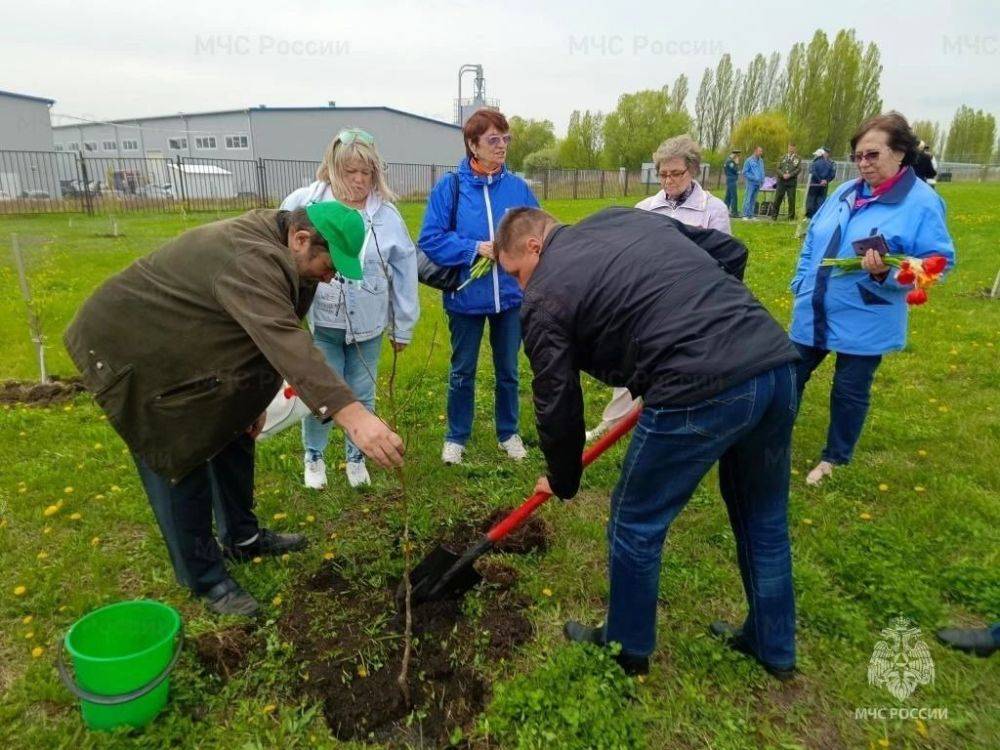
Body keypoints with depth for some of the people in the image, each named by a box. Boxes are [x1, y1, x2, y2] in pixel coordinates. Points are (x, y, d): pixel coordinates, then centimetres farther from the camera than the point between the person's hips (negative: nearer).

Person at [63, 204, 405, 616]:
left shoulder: (269, 245, -1)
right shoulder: (248, 257, -34)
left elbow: (265, 336, 7)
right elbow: (285, 343, -49)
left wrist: (253, 398, 6)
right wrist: (352, 414, -57)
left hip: (180, 347, 10)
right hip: (131, 350, -10)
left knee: (234, 432, 14)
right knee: (179, 465, -4)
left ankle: (242, 537, 32)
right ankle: (205, 577, 13)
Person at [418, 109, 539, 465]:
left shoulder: (518, 188, -1)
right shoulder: (450, 187, -8)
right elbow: (430, 240, -10)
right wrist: (475, 248, -19)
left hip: (510, 295, 2)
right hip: (466, 297, -2)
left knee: (508, 370, 16)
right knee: (462, 371, 14)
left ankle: (508, 433, 36)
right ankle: (456, 437, 31)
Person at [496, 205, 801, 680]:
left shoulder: (545, 297, 2)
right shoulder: (628, 217, 22)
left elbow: (557, 404, 6)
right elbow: (730, 251, 23)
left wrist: (562, 480, 22)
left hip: (701, 392, -8)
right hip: (777, 360, 9)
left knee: (637, 523, 15)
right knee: (763, 516, 25)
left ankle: (627, 649, 36)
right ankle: (774, 647, 45)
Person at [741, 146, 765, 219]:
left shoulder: (761, 161, 12)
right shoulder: (749, 160, -7)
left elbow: (762, 171, 20)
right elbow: (744, 172, -8)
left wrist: (762, 179, 5)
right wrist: (753, 178, -14)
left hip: (758, 183, 6)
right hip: (751, 182, -6)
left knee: (753, 199, 9)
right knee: (748, 199, -9)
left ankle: (751, 215, 14)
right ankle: (745, 215, -7)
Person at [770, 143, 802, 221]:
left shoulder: (797, 158, 6)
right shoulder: (783, 157, 13)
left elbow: (799, 169, -4)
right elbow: (778, 168, 8)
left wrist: (789, 175, -15)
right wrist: (783, 174, -11)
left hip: (792, 181, -2)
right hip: (782, 180, 2)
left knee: (791, 199, -1)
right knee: (777, 198, 1)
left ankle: (791, 217, 6)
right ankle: (774, 216, 7)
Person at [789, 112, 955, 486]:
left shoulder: (922, 202, -11)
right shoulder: (845, 192, 7)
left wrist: (887, 273, -28)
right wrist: (802, 286, 11)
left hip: (864, 323, -5)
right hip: (813, 313, 6)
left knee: (850, 392, 10)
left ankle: (835, 459, 29)